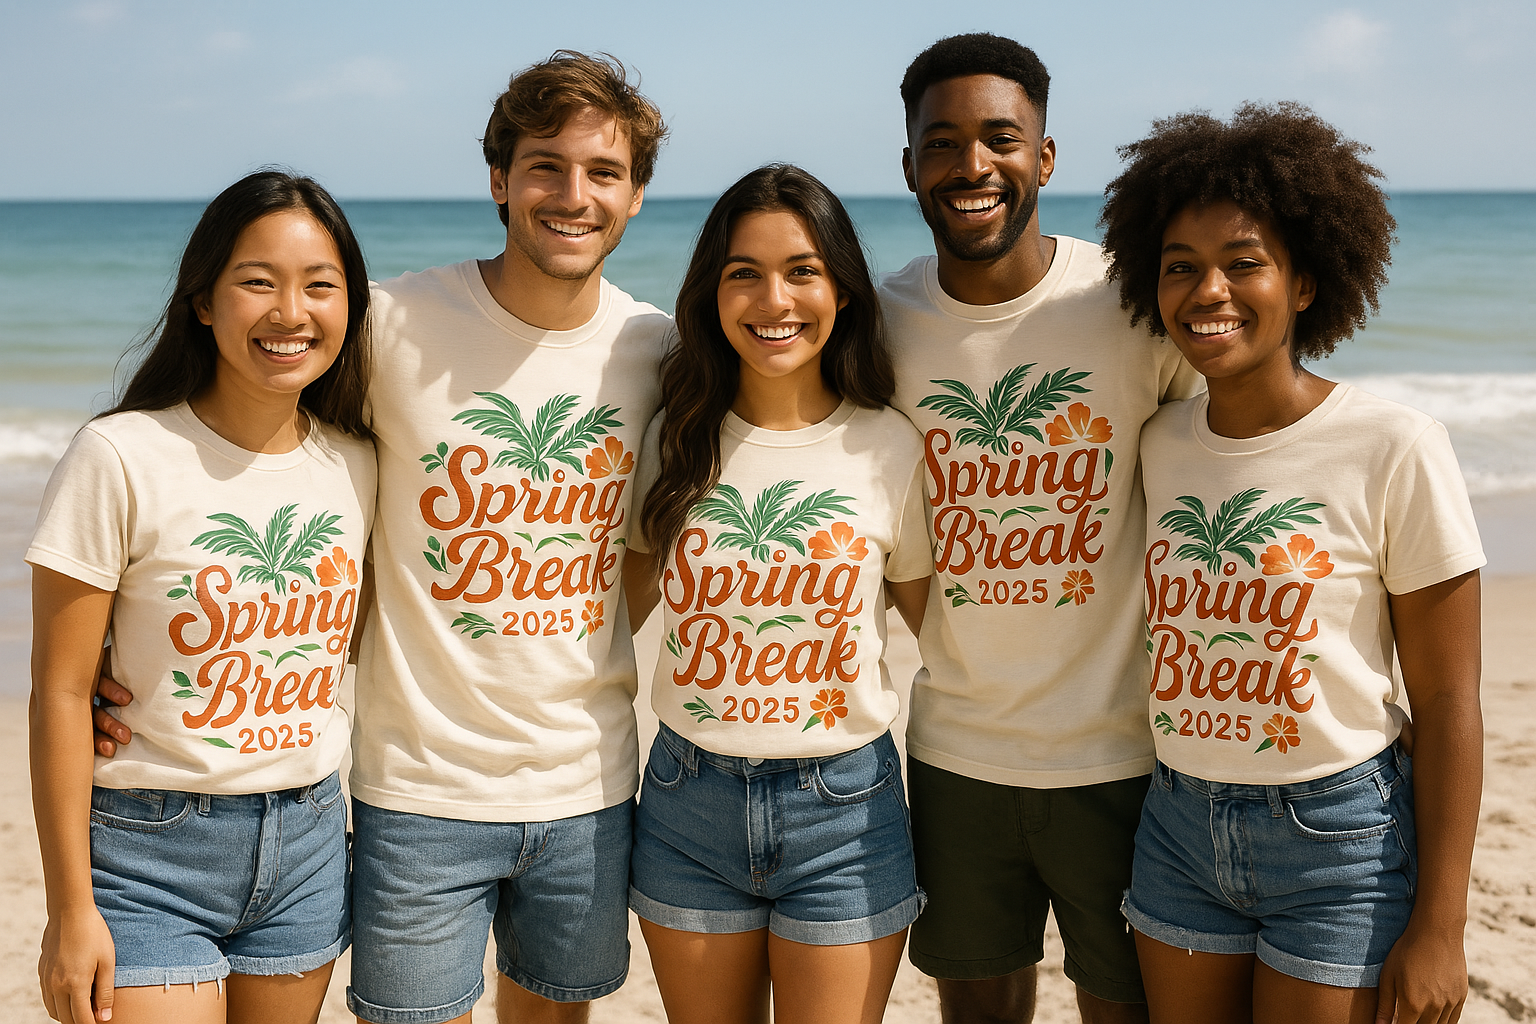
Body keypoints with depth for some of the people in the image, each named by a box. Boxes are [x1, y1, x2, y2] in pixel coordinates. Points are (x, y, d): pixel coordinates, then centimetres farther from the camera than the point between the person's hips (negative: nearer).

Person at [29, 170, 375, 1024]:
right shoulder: (123, 459, -13)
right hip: (149, 851, -4)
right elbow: (62, 691, -11)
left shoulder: (357, 466, 1)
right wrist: (71, 907, -11)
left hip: (308, 838, 5)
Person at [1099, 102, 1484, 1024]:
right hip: (1179, 825, 5)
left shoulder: (1396, 450, -12)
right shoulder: (1158, 445, 1)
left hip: (1339, 839, -4)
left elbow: (1448, 701, -10)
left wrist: (1440, 924, -10)